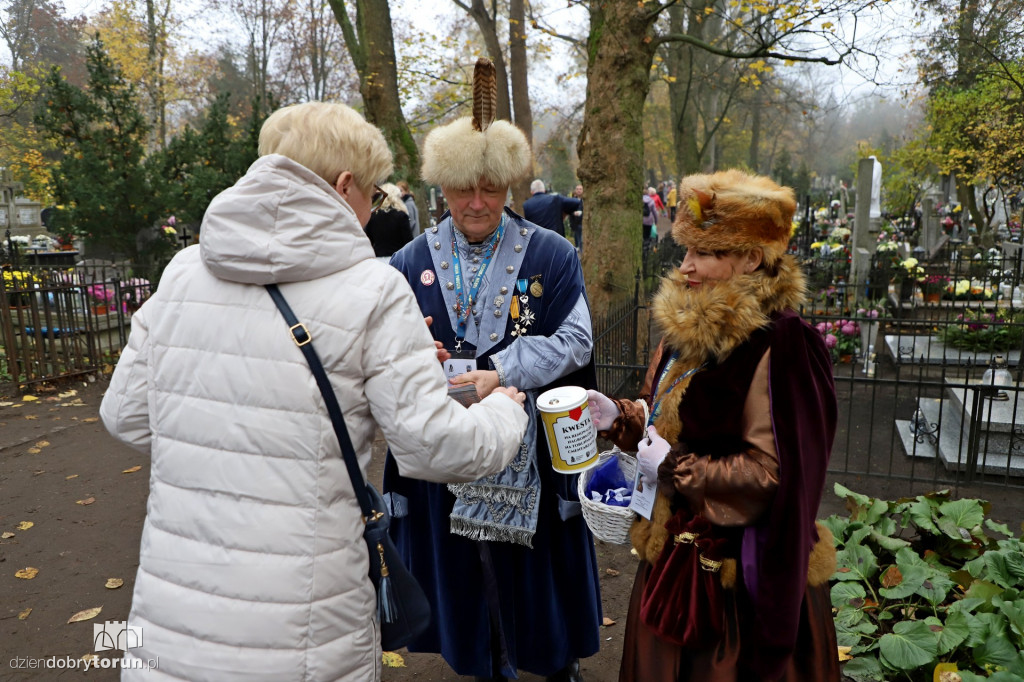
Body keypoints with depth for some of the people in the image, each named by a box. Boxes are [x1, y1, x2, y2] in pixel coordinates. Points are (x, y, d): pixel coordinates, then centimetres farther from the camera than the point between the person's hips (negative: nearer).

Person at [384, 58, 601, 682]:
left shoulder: (552, 255, -2)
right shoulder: (412, 262, 3)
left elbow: (576, 340, -8)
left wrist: (503, 372, -21)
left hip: (532, 448, -1)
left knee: (537, 556, 12)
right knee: (466, 562, 12)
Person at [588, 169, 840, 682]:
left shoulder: (779, 346, -23)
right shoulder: (689, 327, 4)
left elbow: (774, 472, -23)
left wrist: (674, 468, -20)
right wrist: (619, 417, -2)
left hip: (741, 564, -8)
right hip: (678, 546, 8)